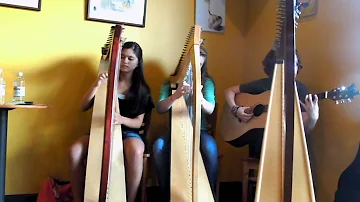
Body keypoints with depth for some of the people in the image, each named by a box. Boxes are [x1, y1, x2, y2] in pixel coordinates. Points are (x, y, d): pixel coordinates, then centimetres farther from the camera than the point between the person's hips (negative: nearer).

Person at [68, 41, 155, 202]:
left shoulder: (142, 89, 0)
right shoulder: (106, 81, 3)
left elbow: (138, 123, -3)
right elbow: (84, 107, -1)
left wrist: (121, 119, -26)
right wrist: (96, 85, -17)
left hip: (128, 132, -2)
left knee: (136, 152, -38)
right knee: (75, 151, -27)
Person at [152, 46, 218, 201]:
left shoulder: (207, 82, 3)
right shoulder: (170, 82, 4)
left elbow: (210, 110, -13)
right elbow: (160, 109, -10)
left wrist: (199, 97, -36)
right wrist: (175, 96, -31)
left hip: (199, 130, 0)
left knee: (210, 147, -33)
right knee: (159, 146, -29)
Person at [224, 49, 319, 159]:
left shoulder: (301, 89, 0)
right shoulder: (262, 84, -1)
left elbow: (305, 128, -4)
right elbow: (229, 91, 9)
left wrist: (313, 117, -26)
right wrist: (235, 110, -9)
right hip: (259, 136, 0)